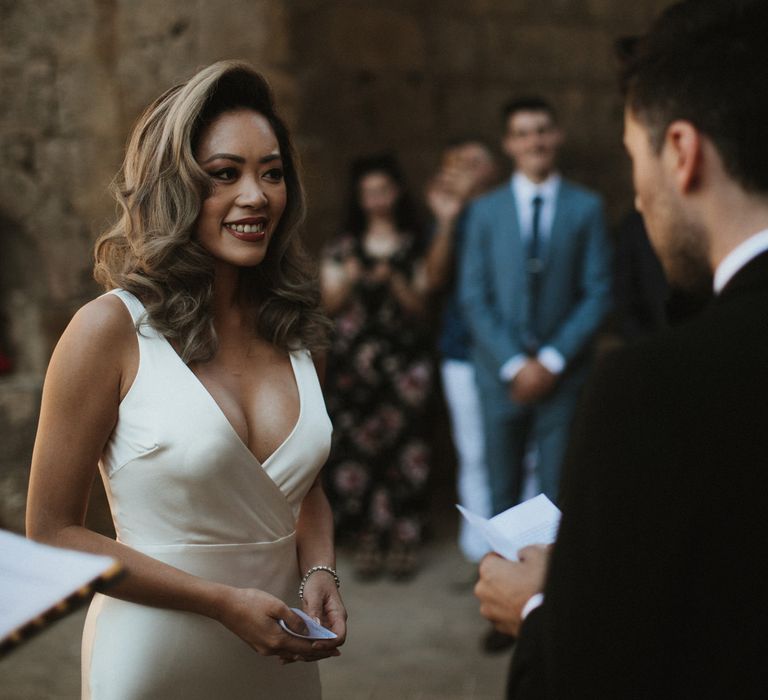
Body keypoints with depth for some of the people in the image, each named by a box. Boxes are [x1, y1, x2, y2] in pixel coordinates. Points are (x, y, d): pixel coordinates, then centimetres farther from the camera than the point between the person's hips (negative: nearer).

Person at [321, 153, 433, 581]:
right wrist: (348, 279, -11)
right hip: (353, 359, 1)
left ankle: (403, 539, 1)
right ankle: (369, 538, 5)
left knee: (403, 445, -7)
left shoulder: (414, 248, 6)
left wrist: (393, 280, -14)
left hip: (404, 360, -1)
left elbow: (419, 306, 1)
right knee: (356, 445, -4)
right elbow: (329, 304, 7)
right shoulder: (342, 248, 10)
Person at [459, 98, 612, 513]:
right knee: (503, 493, 6)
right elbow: (474, 296, 2)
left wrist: (552, 360, -8)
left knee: (558, 493, -1)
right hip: (502, 375, 1)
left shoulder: (586, 207, 4)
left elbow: (598, 293, 0)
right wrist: (514, 364, -8)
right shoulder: (485, 210, 6)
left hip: (561, 374, -1)